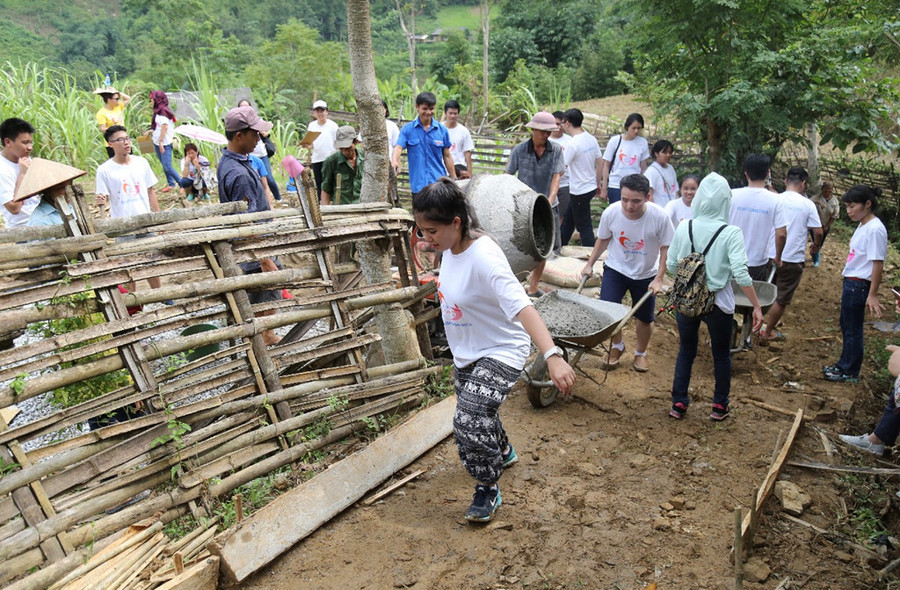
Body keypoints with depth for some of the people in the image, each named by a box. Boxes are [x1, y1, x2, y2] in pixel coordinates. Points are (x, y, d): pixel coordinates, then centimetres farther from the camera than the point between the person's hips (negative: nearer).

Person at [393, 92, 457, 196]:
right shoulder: (407, 129, 2)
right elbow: (398, 147, -11)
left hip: (439, 183, 0)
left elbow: (447, 156, 9)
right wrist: (394, 161, -34)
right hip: (418, 185, 0)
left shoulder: (442, 129, 6)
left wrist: (454, 180, 8)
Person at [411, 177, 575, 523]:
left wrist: (553, 355, -55)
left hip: (500, 353, -9)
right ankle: (503, 452, 57)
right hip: (466, 354, 9)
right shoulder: (450, 248, -7)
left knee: (469, 423, -18)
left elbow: (521, 306, -44)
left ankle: (488, 491, 10)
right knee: (477, 414, 25)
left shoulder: (483, 257, -32)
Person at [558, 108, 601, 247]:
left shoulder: (573, 144, -21)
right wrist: (598, 184, 21)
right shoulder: (592, 139, 3)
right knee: (568, 219, 21)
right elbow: (599, 164, 11)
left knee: (584, 227, 1)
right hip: (591, 187, 9)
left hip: (579, 191, -9)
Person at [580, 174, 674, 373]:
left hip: (646, 274, 0)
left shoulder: (659, 216, -27)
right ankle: (617, 345, 20)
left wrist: (659, 279, -17)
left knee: (645, 318, 12)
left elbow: (666, 248, -13)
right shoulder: (611, 212, -22)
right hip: (615, 269, 0)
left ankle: (641, 352, 41)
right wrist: (589, 264, -1)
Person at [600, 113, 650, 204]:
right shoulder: (615, 140, -4)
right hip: (615, 186, -1)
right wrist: (604, 188, 1)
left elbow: (643, 168, 7)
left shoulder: (643, 143, 0)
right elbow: (606, 166, 1)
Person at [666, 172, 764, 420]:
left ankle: (678, 403, 22)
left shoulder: (684, 228, -8)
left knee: (686, 351, 19)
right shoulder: (731, 233, -16)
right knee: (721, 355, 19)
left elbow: (671, 265, 0)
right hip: (718, 304, -2)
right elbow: (741, 274, -20)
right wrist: (757, 306, -13)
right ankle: (720, 405, 30)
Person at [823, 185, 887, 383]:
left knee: (852, 330, 3)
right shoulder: (863, 226, 9)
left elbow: (878, 264, -20)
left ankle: (850, 372, 16)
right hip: (851, 282, 9)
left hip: (859, 285, -9)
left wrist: (872, 295, -20)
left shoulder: (875, 229, -19)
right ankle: (844, 365, 34)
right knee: (846, 326, 20)